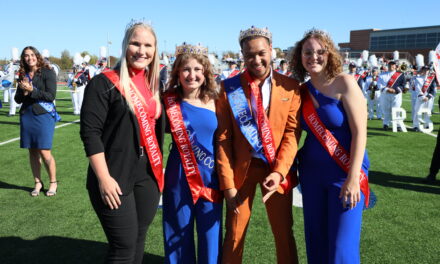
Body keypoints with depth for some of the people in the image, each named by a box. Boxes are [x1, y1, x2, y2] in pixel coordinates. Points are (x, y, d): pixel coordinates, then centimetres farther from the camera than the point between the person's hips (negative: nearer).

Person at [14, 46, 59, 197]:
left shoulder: (47, 72, -3)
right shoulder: (23, 75, 12)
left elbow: (51, 95, -11)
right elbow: (17, 99, 11)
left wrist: (32, 90, -18)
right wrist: (23, 92, -9)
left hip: (43, 115, -5)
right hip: (26, 116, 5)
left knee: (44, 152, -7)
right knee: (32, 151, 7)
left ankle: (53, 182, 10)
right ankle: (38, 183, 19)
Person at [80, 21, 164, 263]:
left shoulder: (153, 84, 10)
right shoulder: (105, 83, -10)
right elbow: (90, 132, -13)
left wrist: (158, 168, 12)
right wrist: (103, 178, -17)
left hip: (148, 177, 6)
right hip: (115, 179, -6)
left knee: (138, 240, 15)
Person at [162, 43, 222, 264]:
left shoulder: (213, 102, -2)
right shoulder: (170, 102, -5)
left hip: (210, 177, 1)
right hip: (179, 177, -1)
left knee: (210, 234, 12)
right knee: (179, 232, 13)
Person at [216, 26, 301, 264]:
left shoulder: (290, 87, -2)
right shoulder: (229, 87, -4)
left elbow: (292, 132, -4)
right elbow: (223, 137, -5)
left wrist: (279, 172, -15)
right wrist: (227, 182, -8)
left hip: (276, 168, 1)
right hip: (241, 168, 0)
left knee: (284, 234, 14)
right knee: (234, 234, 10)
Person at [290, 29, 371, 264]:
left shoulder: (344, 83, -10)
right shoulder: (302, 91, 5)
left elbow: (360, 132, -14)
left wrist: (353, 178, -20)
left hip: (345, 174, -5)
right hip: (311, 174, 5)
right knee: (315, 243, 13)